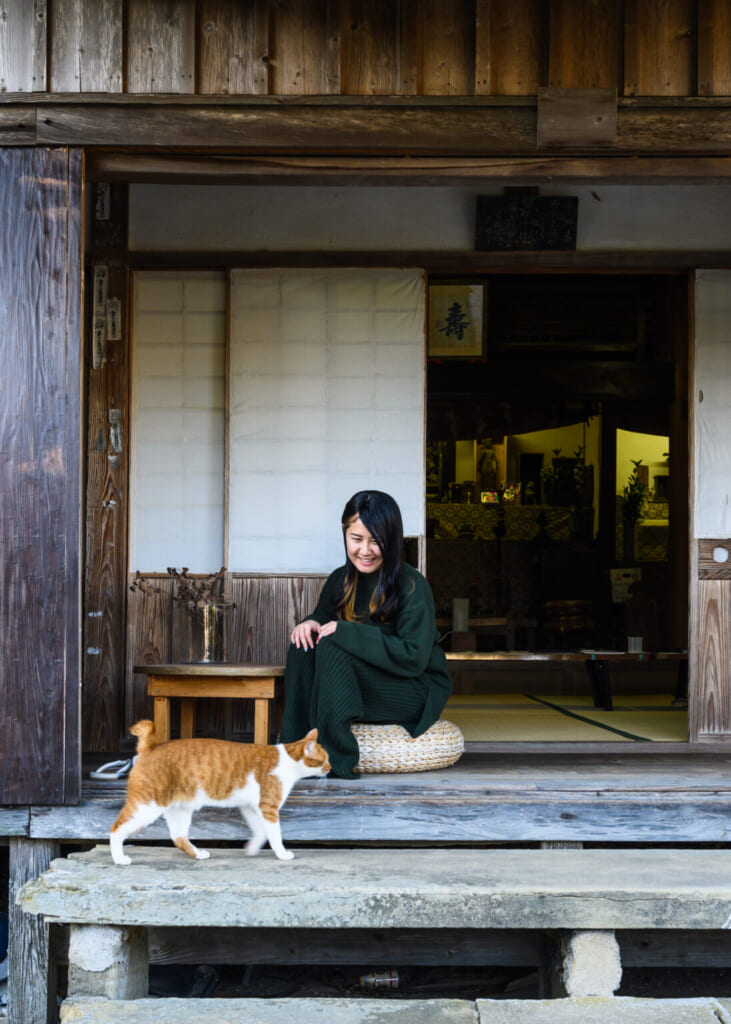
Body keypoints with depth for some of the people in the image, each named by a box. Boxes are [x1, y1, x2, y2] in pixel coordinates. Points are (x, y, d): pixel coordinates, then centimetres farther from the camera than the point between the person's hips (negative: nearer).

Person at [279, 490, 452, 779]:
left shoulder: (411, 587, -15)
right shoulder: (340, 581, 4)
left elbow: (414, 658, -22)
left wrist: (347, 632, -24)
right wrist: (310, 623, -12)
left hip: (418, 695, -6)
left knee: (331, 648, -27)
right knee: (304, 643, -17)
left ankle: (334, 757, -27)